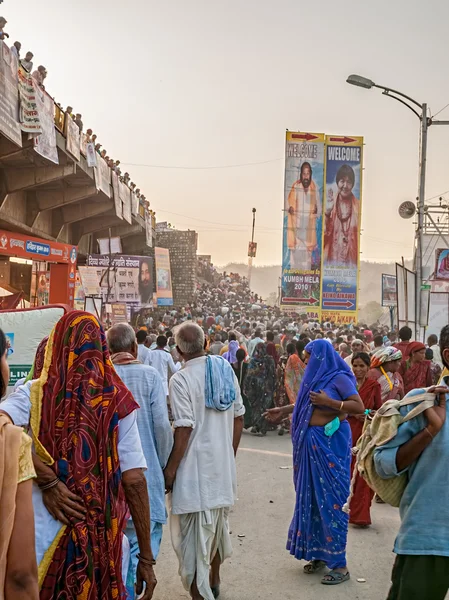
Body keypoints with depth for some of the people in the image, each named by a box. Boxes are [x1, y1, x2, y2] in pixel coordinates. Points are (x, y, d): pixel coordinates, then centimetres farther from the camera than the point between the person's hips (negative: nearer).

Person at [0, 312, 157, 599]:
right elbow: (135, 482, -5)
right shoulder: (118, 402, -3)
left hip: (40, 538, -1)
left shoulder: (35, 393, -4)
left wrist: (47, 481, -18)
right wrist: (146, 558, 0)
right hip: (100, 540, 1)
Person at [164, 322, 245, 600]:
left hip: (196, 467, -7)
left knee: (195, 533, 0)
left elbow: (184, 430, -19)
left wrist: (170, 471, -11)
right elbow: (238, 418, 7)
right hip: (223, 464, 7)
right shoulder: (225, 369, 3)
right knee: (216, 524, 23)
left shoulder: (181, 379, -16)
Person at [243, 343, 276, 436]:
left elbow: (249, 375, -7)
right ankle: (262, 429, 4)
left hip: (255, 386, -1)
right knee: (265, 407, 5)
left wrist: (246, 388, -1)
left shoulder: (253, 361, -7)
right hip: (267, 388, 1)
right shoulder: (270, 360, -3)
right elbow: (273, 375, -2)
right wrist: (273, 388, 5)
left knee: (255, 407, 14)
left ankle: (256, 426, 11)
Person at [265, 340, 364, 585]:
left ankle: (340, 564, 2)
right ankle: (320, 552, 21)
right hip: (312, 442, 8)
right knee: (313, 497, 10)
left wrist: (329, 402, -22)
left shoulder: (339, 378, -12)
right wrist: (284, 410, 22)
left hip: (332, 443, -8)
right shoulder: (316, 376, 11)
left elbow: (359, 406, -18)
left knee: (332, 498, -5)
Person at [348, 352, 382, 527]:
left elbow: (379, 409, 9)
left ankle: (360, 514, 7)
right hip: (348, 432, 0)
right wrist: (353, 413, -14)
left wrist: (374, 414, -12)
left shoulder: (374, 386, 3)